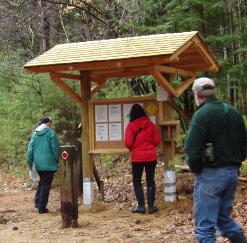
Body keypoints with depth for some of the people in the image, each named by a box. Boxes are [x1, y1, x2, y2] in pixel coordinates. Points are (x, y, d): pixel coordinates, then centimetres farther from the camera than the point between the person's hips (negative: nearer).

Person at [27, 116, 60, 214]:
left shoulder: (35, 133, 6)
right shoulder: (51, 132, -9)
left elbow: (30, 149, 6)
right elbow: (55, 148, -9)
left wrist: (30, 163, 12)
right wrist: (57, 160, 4)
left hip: (38, 164, 5)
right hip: (49, 163, -5)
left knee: (41, 182, 23)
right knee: (46, 185, 2)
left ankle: (37, 202, 17)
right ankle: (42, 207, 3)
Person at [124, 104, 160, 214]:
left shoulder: (131, 126, -7)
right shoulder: (150, 124, 0)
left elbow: (128, 143, -12)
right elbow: (157, 140, 1)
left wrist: (132, 149, 8)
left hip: (137, 157, -2)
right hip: (151, 156, 3)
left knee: (137, 182, 8)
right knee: (150, 181, 9)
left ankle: (141, 206, 3)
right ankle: (151, 206, 9)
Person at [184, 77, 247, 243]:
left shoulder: (202, 114, -13)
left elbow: (192, 148, -19)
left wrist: (195, 169, -4)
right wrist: (233, 163, 17)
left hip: (211, 174, -7)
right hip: (232, 173, 7)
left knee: (205, 226, 0)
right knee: (224, 218, 22)